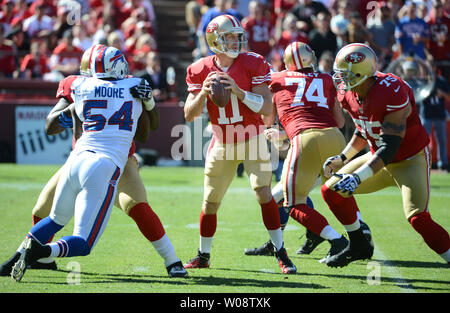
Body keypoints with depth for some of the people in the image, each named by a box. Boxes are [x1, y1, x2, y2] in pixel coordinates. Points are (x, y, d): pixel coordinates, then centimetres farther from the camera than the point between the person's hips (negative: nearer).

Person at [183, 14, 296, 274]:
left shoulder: (253, 64, -11)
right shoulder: (200, 71, -5)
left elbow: (267, 108, -16)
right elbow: (189, 115, -4)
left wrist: (238, 91, -29)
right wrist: (203, 92, -22)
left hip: (252, 139, -2)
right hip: (222, 143, 2)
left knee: (263, 192, -16)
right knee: (210, 201, 6)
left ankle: (281, 253, -9)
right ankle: (203, 255, 24)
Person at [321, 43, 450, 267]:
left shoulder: (392, 93, -31)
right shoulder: (349, 94, -6)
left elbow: (389, 149, -33)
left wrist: (358, 177, -39)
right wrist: (343, 157, 6)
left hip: (410, 159, -8)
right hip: (380, 158, 8)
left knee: (417, 218, -26)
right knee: (332, 190, 5)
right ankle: (359, 246, 21)